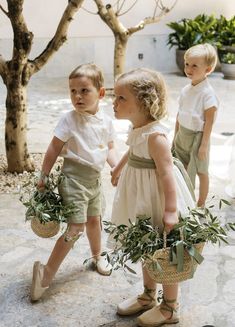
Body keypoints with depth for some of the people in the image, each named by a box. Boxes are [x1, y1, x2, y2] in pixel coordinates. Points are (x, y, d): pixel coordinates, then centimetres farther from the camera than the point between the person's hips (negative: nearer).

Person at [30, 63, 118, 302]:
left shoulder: (106, 121, 1)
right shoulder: (69, 119, -15)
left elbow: (109, 148, 11)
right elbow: (54, 149, -10)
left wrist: (116, 167, -6)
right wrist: (44, 176, -7)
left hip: (94, 179, 6)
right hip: (74, 177, -6)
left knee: (94, 220, 22)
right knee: (76, 227, -12)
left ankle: (97, 256, 48)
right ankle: (47, 272, -3)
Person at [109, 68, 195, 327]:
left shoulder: (155, 135, -27)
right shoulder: (137, 128, 1)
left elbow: (166, 173, -28)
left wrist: (171, 210, -29)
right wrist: (119, 168, 37)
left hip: (157, 199, -9)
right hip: (141, 199, 9)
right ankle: (148, 296, 40)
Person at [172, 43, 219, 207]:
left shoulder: (208, 93, -17)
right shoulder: (186, 90, 3)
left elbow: (209, 121, -17)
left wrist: (204, 144, -17)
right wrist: (176, 136, 14)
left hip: (197, 136, -7)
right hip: (183, 135, 7)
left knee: (201, 171, 7)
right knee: (184, 169, 16)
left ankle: (201, 204, 21)